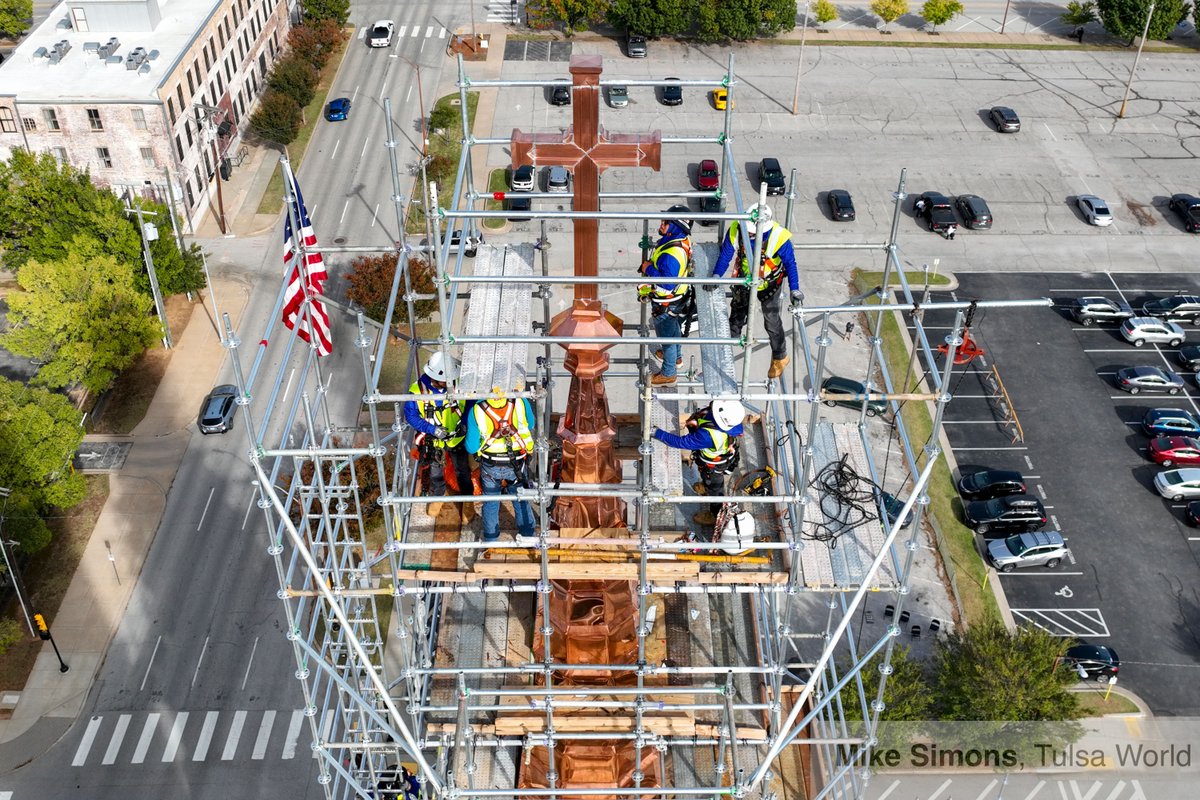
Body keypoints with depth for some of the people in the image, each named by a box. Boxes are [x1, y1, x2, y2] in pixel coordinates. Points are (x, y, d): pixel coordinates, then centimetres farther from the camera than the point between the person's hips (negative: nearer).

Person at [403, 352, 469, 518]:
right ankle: (437, 496, 52)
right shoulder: (417, 390, -27)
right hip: (434, 440, 0)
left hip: (457, 437, 0)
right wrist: (433, 429, -27)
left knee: (462, 470, 22)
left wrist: (464, 423, -24)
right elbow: (411, 416, -18)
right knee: (436, 472, 24)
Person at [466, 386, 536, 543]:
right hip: (517, 465, 0)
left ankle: (491, 539, 39)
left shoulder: (476, 411, -24)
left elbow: (471, 447, -15)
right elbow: (530, 426, -1)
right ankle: (526, 534, 42)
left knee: (491, 502, 23)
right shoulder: (521, 403, -23)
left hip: (490, 466, 0)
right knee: (521, 499, 25)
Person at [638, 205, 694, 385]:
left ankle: (668, 373, 30)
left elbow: (666, 285, -41)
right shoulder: (683, 240, -7)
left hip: (667, 303, -9)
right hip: (679, 297, 9)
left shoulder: (671, 254, -39)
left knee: (666, 335, 11)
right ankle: (675, 356, 56)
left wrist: (649, 269, -30)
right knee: (674, 328, 31)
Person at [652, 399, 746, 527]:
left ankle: (716, 515, 51)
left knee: (714, 487, 23)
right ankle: (706, 487, 70)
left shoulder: (709, 436, -49)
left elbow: (682, 442, -38)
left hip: (713, 466, -6)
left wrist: (658, 433, -29)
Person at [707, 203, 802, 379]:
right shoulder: (736, 230, -27)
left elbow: (790, 263, -19)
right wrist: (716, 276, -21)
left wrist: (795, 289, -22)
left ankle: (780, 358, 30)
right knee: (737, 314, 20)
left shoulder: (778, 237, -35)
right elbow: (725, 255, -11)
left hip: (768, 284, -3)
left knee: (772, 321, 8)